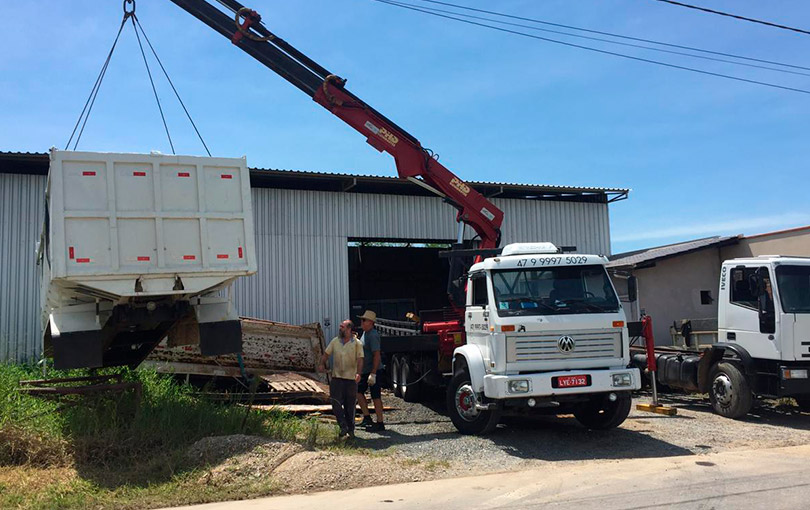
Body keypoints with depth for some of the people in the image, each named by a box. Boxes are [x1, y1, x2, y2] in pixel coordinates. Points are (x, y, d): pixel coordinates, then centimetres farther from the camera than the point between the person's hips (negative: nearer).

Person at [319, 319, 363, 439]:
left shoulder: (357, 343, -3)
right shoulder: (335, 341, 7)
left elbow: (360, 360, -10)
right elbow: (326, 353, 13)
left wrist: (358, 373, -25)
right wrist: (322, 364, -6)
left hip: (351, 379, -2)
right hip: (336, 377, 2)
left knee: (350, 406, 6)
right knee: (336, 403, -10)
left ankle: (350, 430, 20)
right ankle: (343, 428, -5)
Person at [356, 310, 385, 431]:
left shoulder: (373, 335, -18)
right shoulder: (365, 333, 13)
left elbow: (377, 355, -24)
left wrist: (373, 374, -26)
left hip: (372, 371, -10)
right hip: (365, 371, 10)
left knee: (376, 397, -3)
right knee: (358, 392, 13)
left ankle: (380, 423, 4)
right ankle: (367, 418, 22)